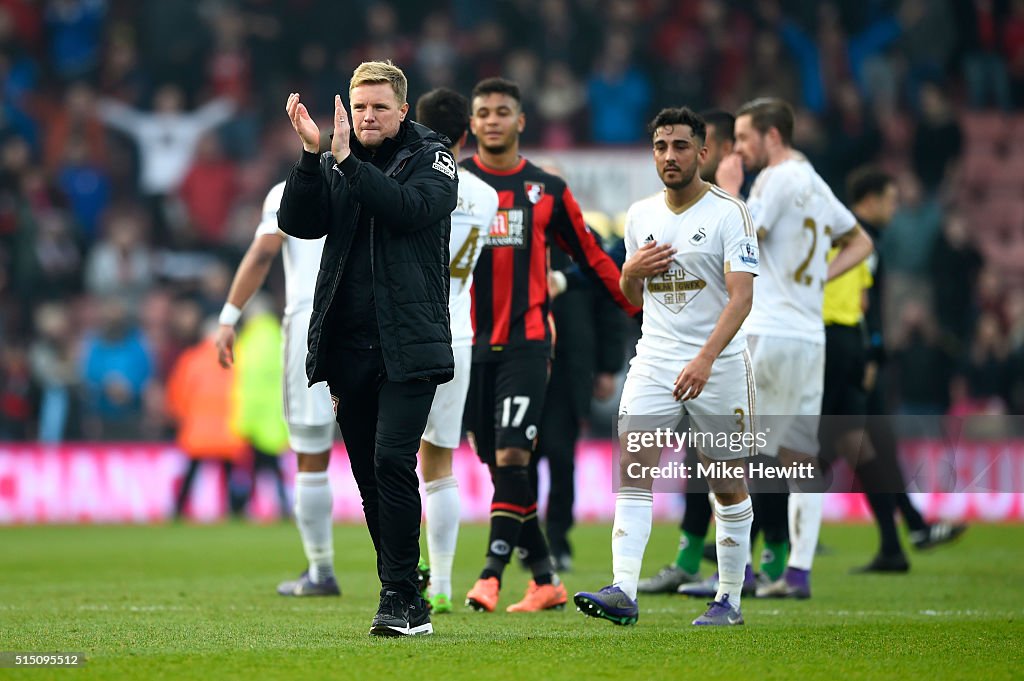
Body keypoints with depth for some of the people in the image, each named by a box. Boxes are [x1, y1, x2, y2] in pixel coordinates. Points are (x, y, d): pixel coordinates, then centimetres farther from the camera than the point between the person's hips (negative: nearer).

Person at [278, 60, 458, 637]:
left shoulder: (431, 158, 2)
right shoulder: (334, 164, 13)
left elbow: (410, 209, -17)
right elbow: (299, 222, -1)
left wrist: (346, 161, -19)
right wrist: (312, 157, -13)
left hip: (408, 346, -5)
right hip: (348, 346, 5)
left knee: (392, 462, -17)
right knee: (370, 476, 6)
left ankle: (399, 596, -12)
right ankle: (409, 605, 14)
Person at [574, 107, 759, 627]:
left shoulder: (730, 213, -6)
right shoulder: (640, 215, 11)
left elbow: (741, 296, -16)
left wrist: (705, 359, -28)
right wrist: (632, 270, -3)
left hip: (718, 364, -4)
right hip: (654, 361, 4)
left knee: (728, 487, 4)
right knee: (632, 472, -12)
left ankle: (729, 599, 15)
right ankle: (623, 592, -19)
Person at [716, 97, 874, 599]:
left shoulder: (777, 179, -8)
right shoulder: (816, 185, 18)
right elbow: (860, 243, 28)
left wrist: (727, 187, -2)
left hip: (768, 335, -8)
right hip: (811, 336, 9)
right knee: (801, 459, 7)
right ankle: (798, 572, 4)